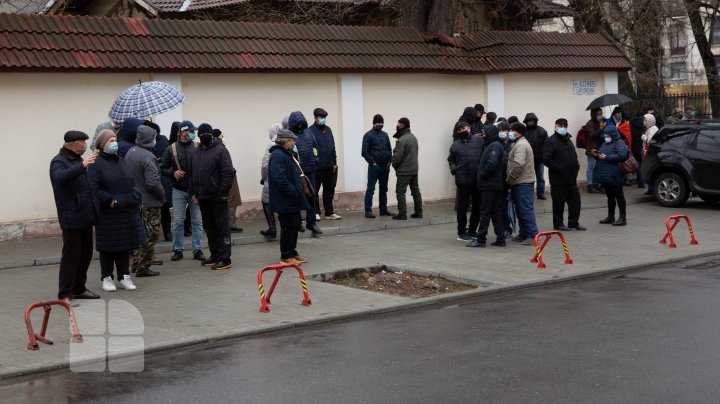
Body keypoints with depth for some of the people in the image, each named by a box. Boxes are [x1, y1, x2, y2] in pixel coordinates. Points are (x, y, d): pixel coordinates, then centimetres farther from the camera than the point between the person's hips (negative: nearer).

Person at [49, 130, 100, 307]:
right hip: (72, 217, -8)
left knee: (86, 254, 13)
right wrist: (82, 165, -44)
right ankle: (65, 294, -1)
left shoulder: (78, 160, 17)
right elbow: (61, 178, -32)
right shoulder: (59, 162, -10)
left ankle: (79, 288, 25)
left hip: (85, 215, 9)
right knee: (71, 255, -6)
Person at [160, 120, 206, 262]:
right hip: (179, 190, 0)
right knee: (177, 221, 4)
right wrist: (173, 173, -13)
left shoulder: (198, 148, -1)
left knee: (197, 221, 4)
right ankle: (178, 250, 14)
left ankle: (197, 250, 12)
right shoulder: (171, 149, 0)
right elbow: (162, 168, 6)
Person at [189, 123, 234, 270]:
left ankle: (225, 259, -2)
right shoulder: (196, 153, 13)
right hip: (203, 198, 7)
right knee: (209, 227, 14)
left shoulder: (220, 150, -9)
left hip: (217, 197, -7)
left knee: (222, 227, -4)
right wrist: (192, 192, 11)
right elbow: (192, 174, 19)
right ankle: (214, 256, 24)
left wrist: (223, 193, -18)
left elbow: (228, 173, -14)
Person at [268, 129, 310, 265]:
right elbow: (280, 178, -27)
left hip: (292, 199, 10)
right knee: (287, 227, -3)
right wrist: (294, 191, -23)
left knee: (294, 226, 16)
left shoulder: (287, 154, 16)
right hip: (284, 201, -10)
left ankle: (292, 252, 26)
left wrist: (298, 191, 16)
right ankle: (286, 256, 5)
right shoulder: (277, 156, -18)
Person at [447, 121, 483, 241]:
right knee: (462, 207, 3)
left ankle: (472, 230, 25)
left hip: (478, 179, 0)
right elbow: (451, 160, 18)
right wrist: (453, 169, 0)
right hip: (463, 181, 0)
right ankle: (461, 232, 14)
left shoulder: (479, 140, 0)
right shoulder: (455, 145, 6)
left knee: (477, 206, 10)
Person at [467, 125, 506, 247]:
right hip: (496, 185, 10)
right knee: (496, 212, 10)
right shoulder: (496, 145, 18)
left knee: (485, 212, -6)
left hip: (489, 185, -10)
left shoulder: (494, 146, -13)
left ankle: (481, 239, -3)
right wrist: (482, 175, 12)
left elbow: (492, 163, -27)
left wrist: (483, 175, -15)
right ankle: (500, 238, 13)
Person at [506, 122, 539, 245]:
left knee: (525, 209, -11)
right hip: (521, 182, 11)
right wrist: (510, 179, 15)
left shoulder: (520, 145, -14)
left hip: (523, 183, -11)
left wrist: (509, 178, -15)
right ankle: (524, 234, 20)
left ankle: (532, 234, -12)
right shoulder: (519, 143, 21)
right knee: (521, 209, 14)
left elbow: (518, 164, -25)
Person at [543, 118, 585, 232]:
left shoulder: (568, 141, 18)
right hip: (558, 179, -8)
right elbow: (546, 159, -18)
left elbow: (574, 156, 29)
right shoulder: (551, 141, -10)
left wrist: (576, 166, 12)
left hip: (571, 178, 8)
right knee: (559, 202, 0)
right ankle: (558, 224, 10)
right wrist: (559, 168, -19)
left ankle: (574, 222, 18)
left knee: (575, 199, 9)